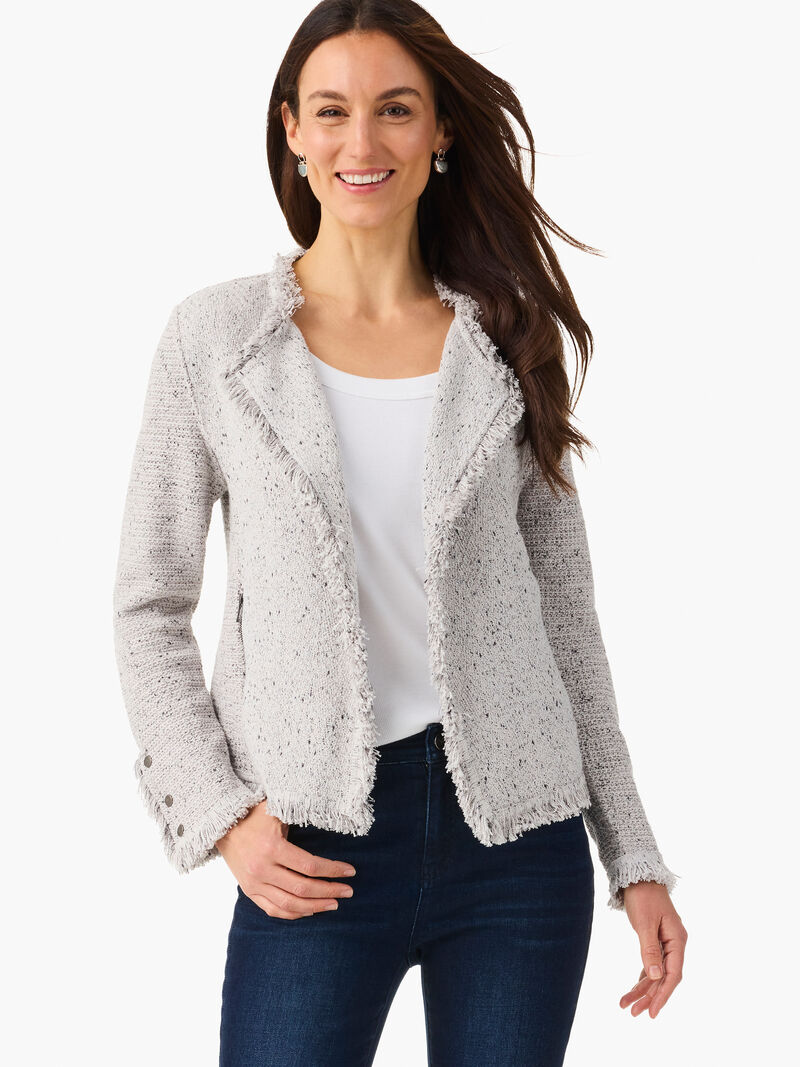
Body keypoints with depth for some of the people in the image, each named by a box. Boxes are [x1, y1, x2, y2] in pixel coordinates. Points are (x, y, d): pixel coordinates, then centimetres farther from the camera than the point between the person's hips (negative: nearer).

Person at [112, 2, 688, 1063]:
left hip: (519, 830, 2)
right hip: (316, 852, -2)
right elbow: (149, 609, 3)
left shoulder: (505, 341, 5)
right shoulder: (216, 337, 0)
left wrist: (636, 858, 7)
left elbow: (565, 614, 9)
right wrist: (222, 813, -8)